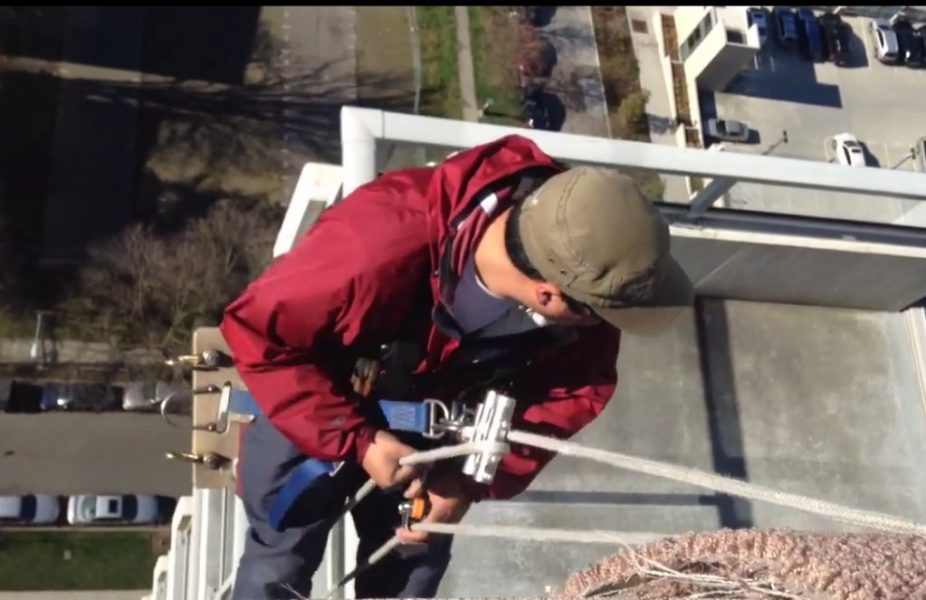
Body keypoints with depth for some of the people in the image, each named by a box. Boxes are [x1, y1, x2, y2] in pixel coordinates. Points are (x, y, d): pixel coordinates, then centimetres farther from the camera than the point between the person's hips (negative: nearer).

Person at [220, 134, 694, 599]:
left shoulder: (581, 269, -29)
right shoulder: (380, 244, -44)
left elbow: (576, 390, -13)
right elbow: (258, 330, -31)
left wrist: (474, 478, -21)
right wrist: (357, 439, -33)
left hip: (431, 417, 4)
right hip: (313, 397, -3)